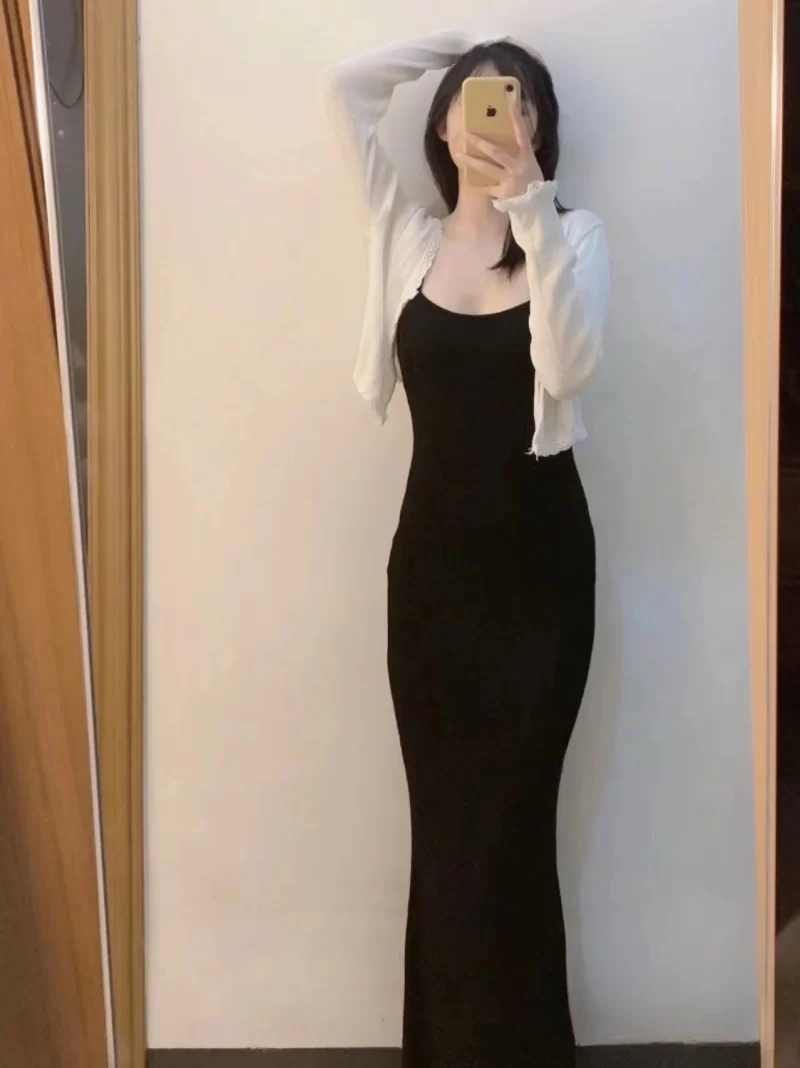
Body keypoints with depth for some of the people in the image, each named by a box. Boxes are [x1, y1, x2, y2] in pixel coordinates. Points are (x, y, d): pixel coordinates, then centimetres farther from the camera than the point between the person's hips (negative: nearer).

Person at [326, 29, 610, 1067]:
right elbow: (348, 84, 3)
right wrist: (458, 44, 8)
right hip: (433, 555, 2)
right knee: (445, 819, 7)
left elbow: (568, 366, -20)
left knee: (508, 822, 4)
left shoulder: (574, 235, -1)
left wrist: (530, 204, -25)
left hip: (540, 560, -2)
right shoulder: (409, 232, 6)